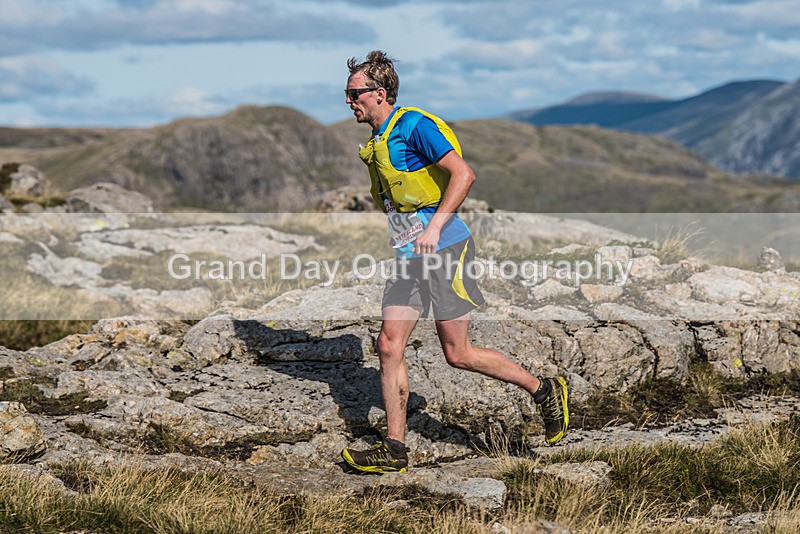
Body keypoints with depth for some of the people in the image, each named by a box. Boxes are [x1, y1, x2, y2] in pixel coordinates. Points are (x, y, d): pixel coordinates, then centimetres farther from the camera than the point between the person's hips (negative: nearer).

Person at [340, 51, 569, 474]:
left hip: (445, 249, -9)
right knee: (389, 347, 1)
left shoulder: (415, 125, -13)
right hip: (411, 256, 9)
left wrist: (435, 227, -24)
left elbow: (463, 174, -20)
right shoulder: (377, 141, 15)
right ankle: (394, 448, 6)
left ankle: (544, 391, 13)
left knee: (456, 354, -4)